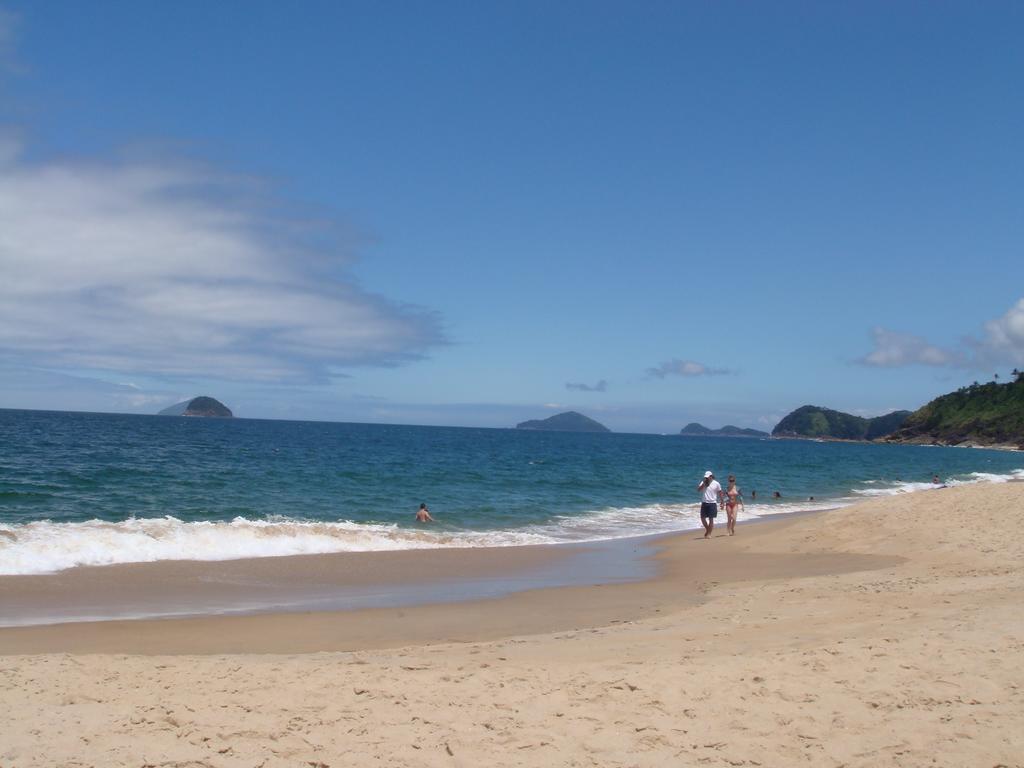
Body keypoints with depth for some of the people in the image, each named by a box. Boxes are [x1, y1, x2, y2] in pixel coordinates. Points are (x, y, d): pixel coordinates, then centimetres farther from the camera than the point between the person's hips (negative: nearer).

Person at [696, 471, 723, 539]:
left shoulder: (716, 484, -3)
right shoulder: (703, 483, 4)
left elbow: (720, 493, 3)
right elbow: (698, 489, -8)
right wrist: (704, 483, -18)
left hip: (712, 503, -3)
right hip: (704, 503, 3)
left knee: (711, 519, 0)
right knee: (702, 518, 4)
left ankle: (709, 534, 8)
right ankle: (707, 528, 28)